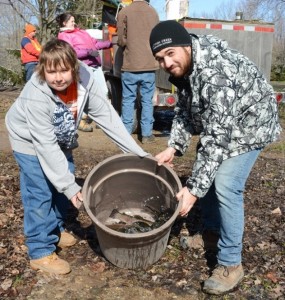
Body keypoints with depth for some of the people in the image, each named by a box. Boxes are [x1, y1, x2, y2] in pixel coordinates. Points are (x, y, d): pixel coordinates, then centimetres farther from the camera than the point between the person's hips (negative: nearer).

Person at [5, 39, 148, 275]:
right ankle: (40, 252, 9)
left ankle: (55, 231, 38)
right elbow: (45, 145, -36)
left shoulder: (85, 79, -27)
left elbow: (106, 116, -22)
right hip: (31, 141, -5)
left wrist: (137, 151, -24)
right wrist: (69, 186, -36)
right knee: (40, 194, -7)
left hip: (60, 139, 6)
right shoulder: (35, 96, -38)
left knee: (63, 184, 15)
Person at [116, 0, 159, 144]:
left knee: (128, 100, 7)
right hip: (150, 65, 2)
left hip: (130, 65, -2)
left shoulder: (124, 12, -4)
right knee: (147, 100, 8)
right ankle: (146, 134, 9)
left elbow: (121, 40, -4)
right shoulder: (153, 12, 7)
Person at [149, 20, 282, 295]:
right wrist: (174, 147, -13)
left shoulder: (216, 74, -38)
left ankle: (231, 264, -3)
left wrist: (193, 189, -35)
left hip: (249, 122, -9)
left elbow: (217, 138, -37)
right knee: (206, 171, 13)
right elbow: (184, 110, 1)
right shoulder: (182, 66, -10)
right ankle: (212, 231, 35)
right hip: (217, 122, 9)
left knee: (225, 185, -17)